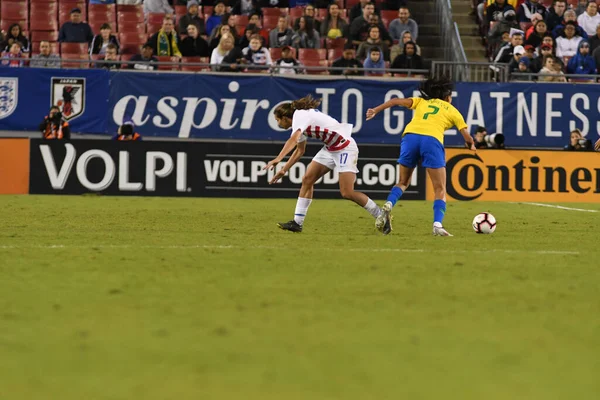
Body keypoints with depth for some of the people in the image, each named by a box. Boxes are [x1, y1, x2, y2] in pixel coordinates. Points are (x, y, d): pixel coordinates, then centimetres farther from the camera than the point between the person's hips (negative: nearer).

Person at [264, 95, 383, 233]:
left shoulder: (300, 116, -17)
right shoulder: (299, 122, 12)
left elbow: (293, 140, -36)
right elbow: (300, 150, 24)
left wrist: (278, 159, -46)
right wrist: (284, 170, 21)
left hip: (345, 148, -10)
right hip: (330, 148, 10)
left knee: (347, 193, -15)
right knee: (307, 180, 1)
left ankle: (381, 217, -2)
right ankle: (297, 222, 4)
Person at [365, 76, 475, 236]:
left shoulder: (421, 102, 28)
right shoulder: (452, 111, 23)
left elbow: (396, 101, 13)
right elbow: (467, 137, 18)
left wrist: (376, 110, 11)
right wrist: (471, 145, 39)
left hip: (410, 136, 2)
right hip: (432, 140, -2)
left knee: (403, 182, 20)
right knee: (440, 190, 7)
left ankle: (388, 205, -8)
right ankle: (437, 224, -13)